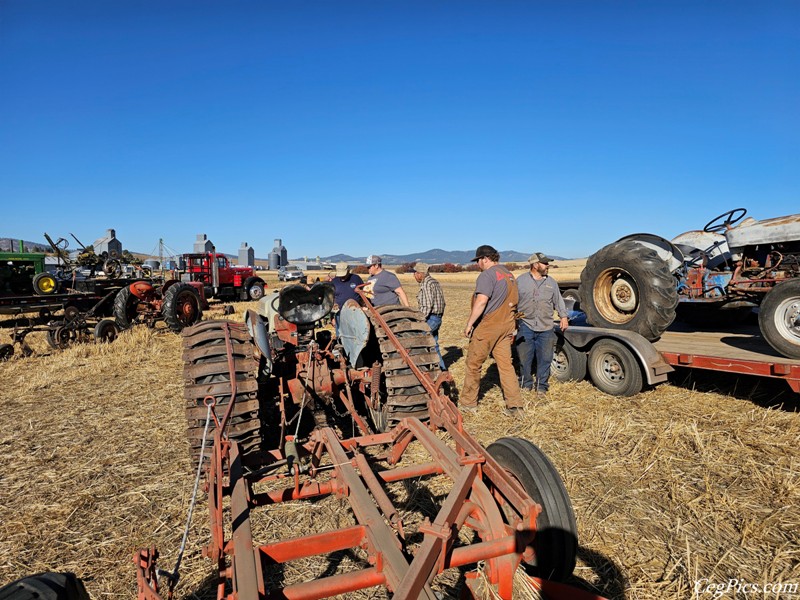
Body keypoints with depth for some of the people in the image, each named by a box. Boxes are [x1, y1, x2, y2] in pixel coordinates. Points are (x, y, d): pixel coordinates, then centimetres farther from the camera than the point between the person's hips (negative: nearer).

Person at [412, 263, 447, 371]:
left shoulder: (427, 284, -15)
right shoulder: (434, 282, 16)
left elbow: (427, 306, -21)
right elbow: (442, 302, 18)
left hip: (430, 318, -10)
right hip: (437, 318, 10)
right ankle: (441, 368, 20)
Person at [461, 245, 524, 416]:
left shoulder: (487, 275, -13)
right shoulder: (508, 274, 15)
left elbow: (481, 301, -23)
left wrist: (469, 324, -18)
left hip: (488, 325, -8)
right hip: (507, 325, 8)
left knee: (474, 363, 5)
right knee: (506, 364, 9)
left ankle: (468, 403, 15)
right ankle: (515, 405, 8)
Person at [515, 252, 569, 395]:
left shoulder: (551, 282, 12)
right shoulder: (521, 281, 3)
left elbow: (558, 301, 17)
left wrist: (563, 316, 8)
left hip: (546, 328, 2)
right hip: (525, 326, -2)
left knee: (545, 359, 4)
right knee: (524, 358, 5)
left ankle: (542, 386, 18)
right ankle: (526, 384, 21)